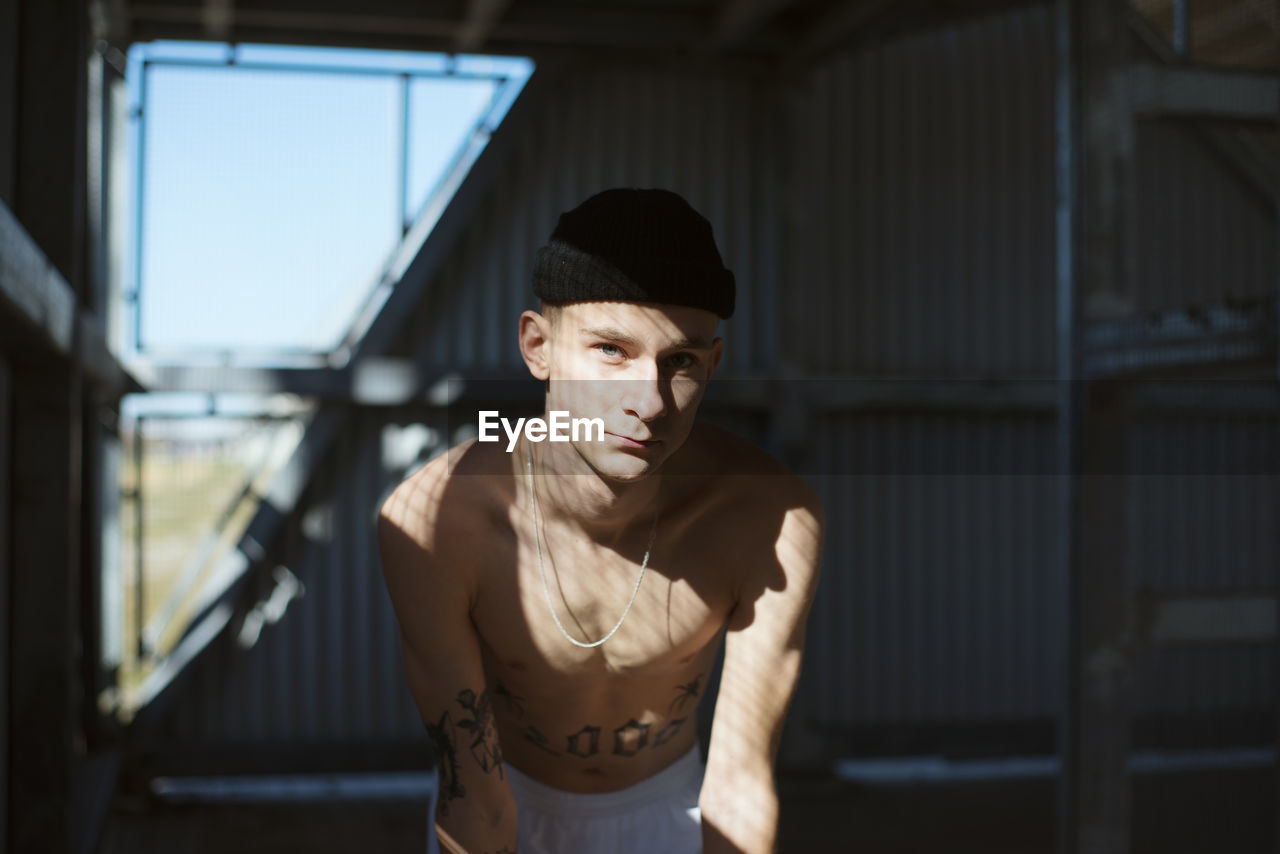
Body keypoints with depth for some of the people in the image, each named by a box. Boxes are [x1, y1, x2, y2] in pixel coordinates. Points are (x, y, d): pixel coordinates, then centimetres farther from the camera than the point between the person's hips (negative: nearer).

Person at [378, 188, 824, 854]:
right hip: (511, 799, 0)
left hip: (668, 800, 1)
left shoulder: (775, 519, -33)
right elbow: (472, 796, -26)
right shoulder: (430, 521, -34)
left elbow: (741, 787, -25)